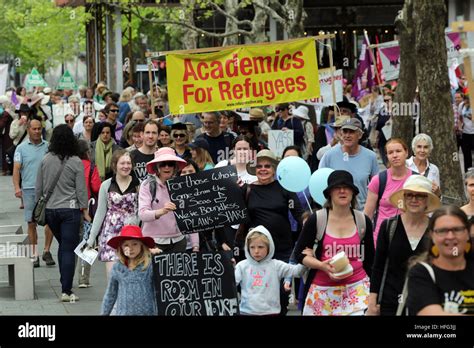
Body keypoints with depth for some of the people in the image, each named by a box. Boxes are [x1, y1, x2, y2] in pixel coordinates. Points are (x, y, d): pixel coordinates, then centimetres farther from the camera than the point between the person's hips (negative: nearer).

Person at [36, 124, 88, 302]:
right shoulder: (76, 162, -10)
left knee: (63, 245, 21)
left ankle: (65, 283, 24)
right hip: (70, 209, -4)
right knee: (69, 250, -2)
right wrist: (85, 209, 4)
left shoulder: (46, 160, -1)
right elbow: (81, 189, -7)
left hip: (50, 209, 4)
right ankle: (66, 291, -6)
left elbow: (39, 187, 7)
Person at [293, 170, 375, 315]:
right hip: (323, 291, -1)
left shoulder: (363, 221, 5)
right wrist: (322, 266, -14)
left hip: (356, 288, 1)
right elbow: (299, 253, 3)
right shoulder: (316, 220, -2)